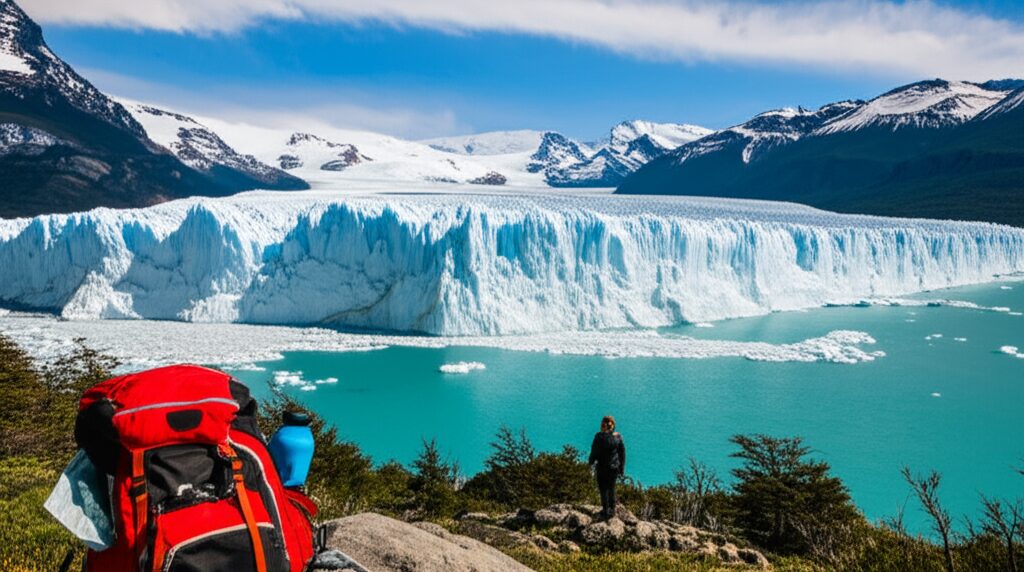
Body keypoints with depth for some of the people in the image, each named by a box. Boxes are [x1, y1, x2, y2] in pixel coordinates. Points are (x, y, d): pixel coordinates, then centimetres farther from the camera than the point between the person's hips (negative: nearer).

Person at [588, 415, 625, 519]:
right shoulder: (618, 437, -6)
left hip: (602, 467, -4)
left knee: (603, 489, 10)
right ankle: (612, 510, 28)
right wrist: (622, 468, 11)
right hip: (614, 467, 4)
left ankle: (606, 510, 16)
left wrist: (591, 464, 3)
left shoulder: (599, 436, -17)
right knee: (611, 488, 18)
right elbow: (622, 453, 1)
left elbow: (594, 452, -11)